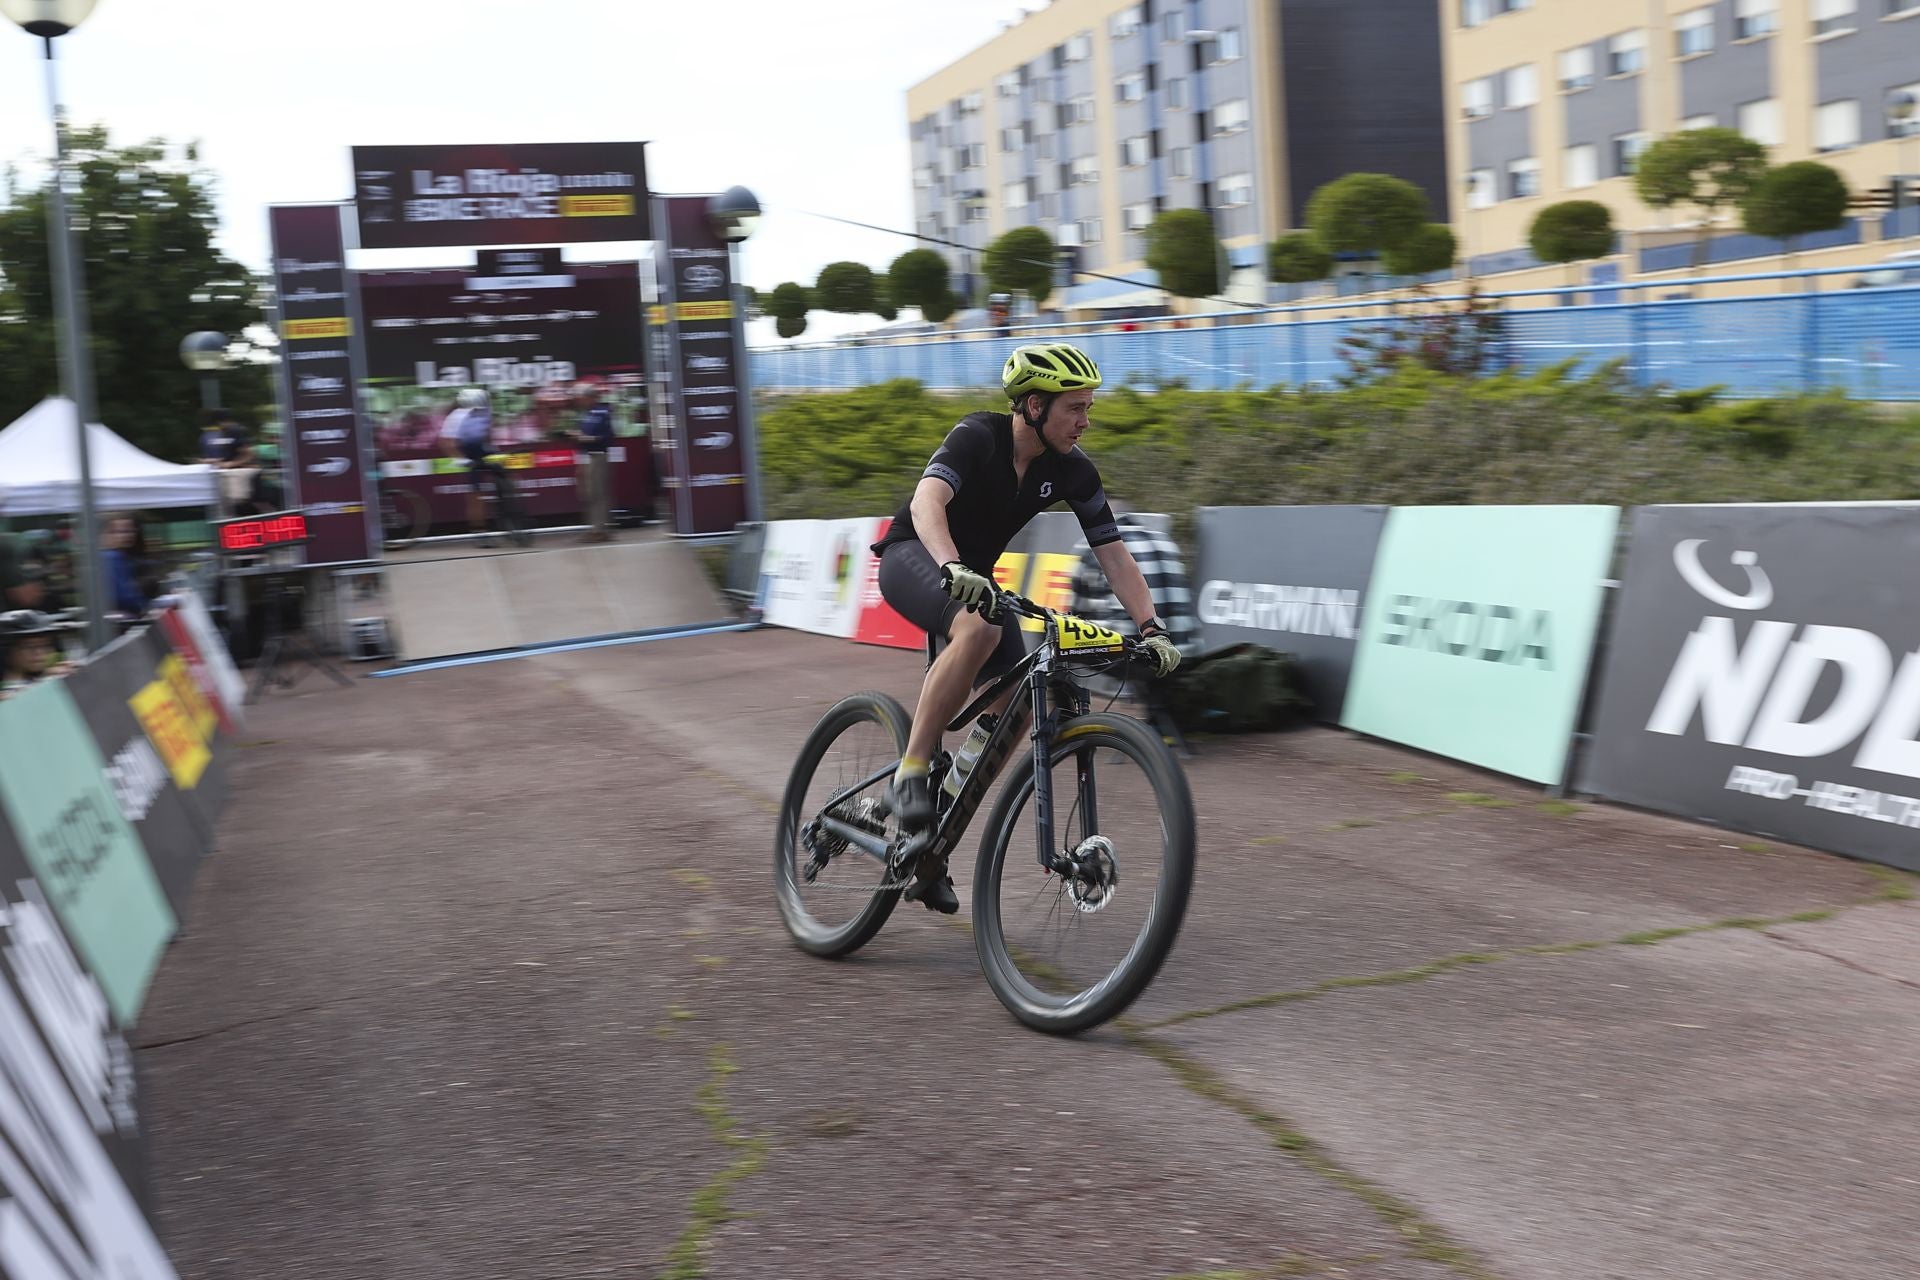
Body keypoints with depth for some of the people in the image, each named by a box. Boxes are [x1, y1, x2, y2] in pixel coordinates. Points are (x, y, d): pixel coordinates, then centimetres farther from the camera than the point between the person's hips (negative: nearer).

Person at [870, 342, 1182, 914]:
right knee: (980, 630, -38)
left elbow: (1112, 552, -6)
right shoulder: (978, 437, -24)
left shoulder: (1073, 471, -7)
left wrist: (1151, 626, -17)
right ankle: (910, 774, -27)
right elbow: (927, 502, -40)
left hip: (973, 577, 7)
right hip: (912, 556, -6)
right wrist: (952, 569, -58)